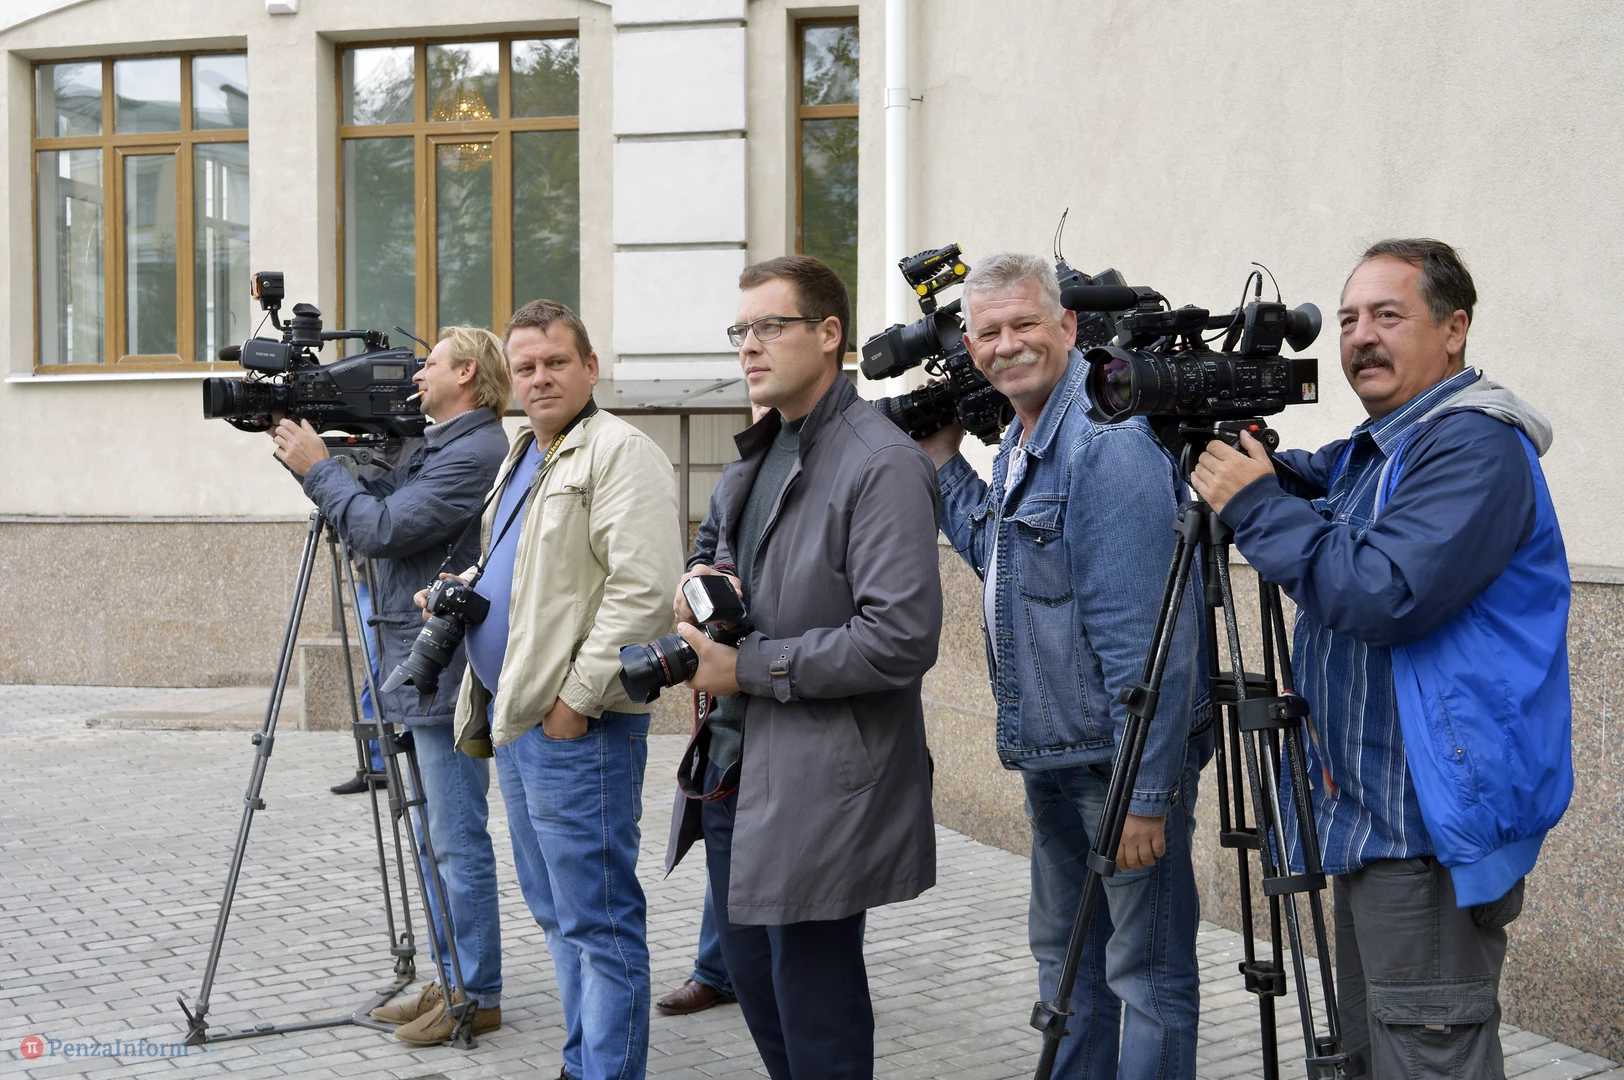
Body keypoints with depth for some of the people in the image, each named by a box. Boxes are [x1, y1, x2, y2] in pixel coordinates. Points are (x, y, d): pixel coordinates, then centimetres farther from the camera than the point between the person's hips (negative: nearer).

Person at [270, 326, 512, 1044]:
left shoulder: (475, 453, -15)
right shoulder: (436, 445, 17)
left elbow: (382, 529, -20)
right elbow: (374, 505, 17)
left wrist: (317, 468, -9)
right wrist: (313, 463, 6)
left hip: (445, 679, -10)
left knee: (458, 843, -4)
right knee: (435, 841, 15)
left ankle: (477, 997, 2)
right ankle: (452, 982, 23)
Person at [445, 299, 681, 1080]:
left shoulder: (620, 452, -12)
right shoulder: (524, 456, 18)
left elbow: (641, 590, -21)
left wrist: (579, 699, -21)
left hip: (576, 727, -10)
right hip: (515, 721, 10)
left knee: (598, 921, -5)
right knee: (559, 916, 17)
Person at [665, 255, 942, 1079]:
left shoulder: (882, 466, -16)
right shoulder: (755, 457, 14)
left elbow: (901, 639, -23)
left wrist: (747, 668, -18)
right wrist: (709, 585, 3)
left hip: (821, 788, -9)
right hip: (734, 774, 9)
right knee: (755, 987, 18)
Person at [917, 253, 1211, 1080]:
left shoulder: (1108, 444, -21)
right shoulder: (1016, 445, 10)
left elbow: (1144, 633, -25)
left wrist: (1145, 793, -26)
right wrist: (942, 462, 16)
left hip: (1120, 758, -10)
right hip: (1049, 754, 10)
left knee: (1147, 968, 0)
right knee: (1063, 953, 21)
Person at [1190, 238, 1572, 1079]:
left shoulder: (1475, 445, -16)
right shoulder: (1371, 451, 16)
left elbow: (1385, 595, -26)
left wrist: (1255, 506, -18)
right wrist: (1243, 458, 0)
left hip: (1431, 830, -10)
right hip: (1367, 819, 10)